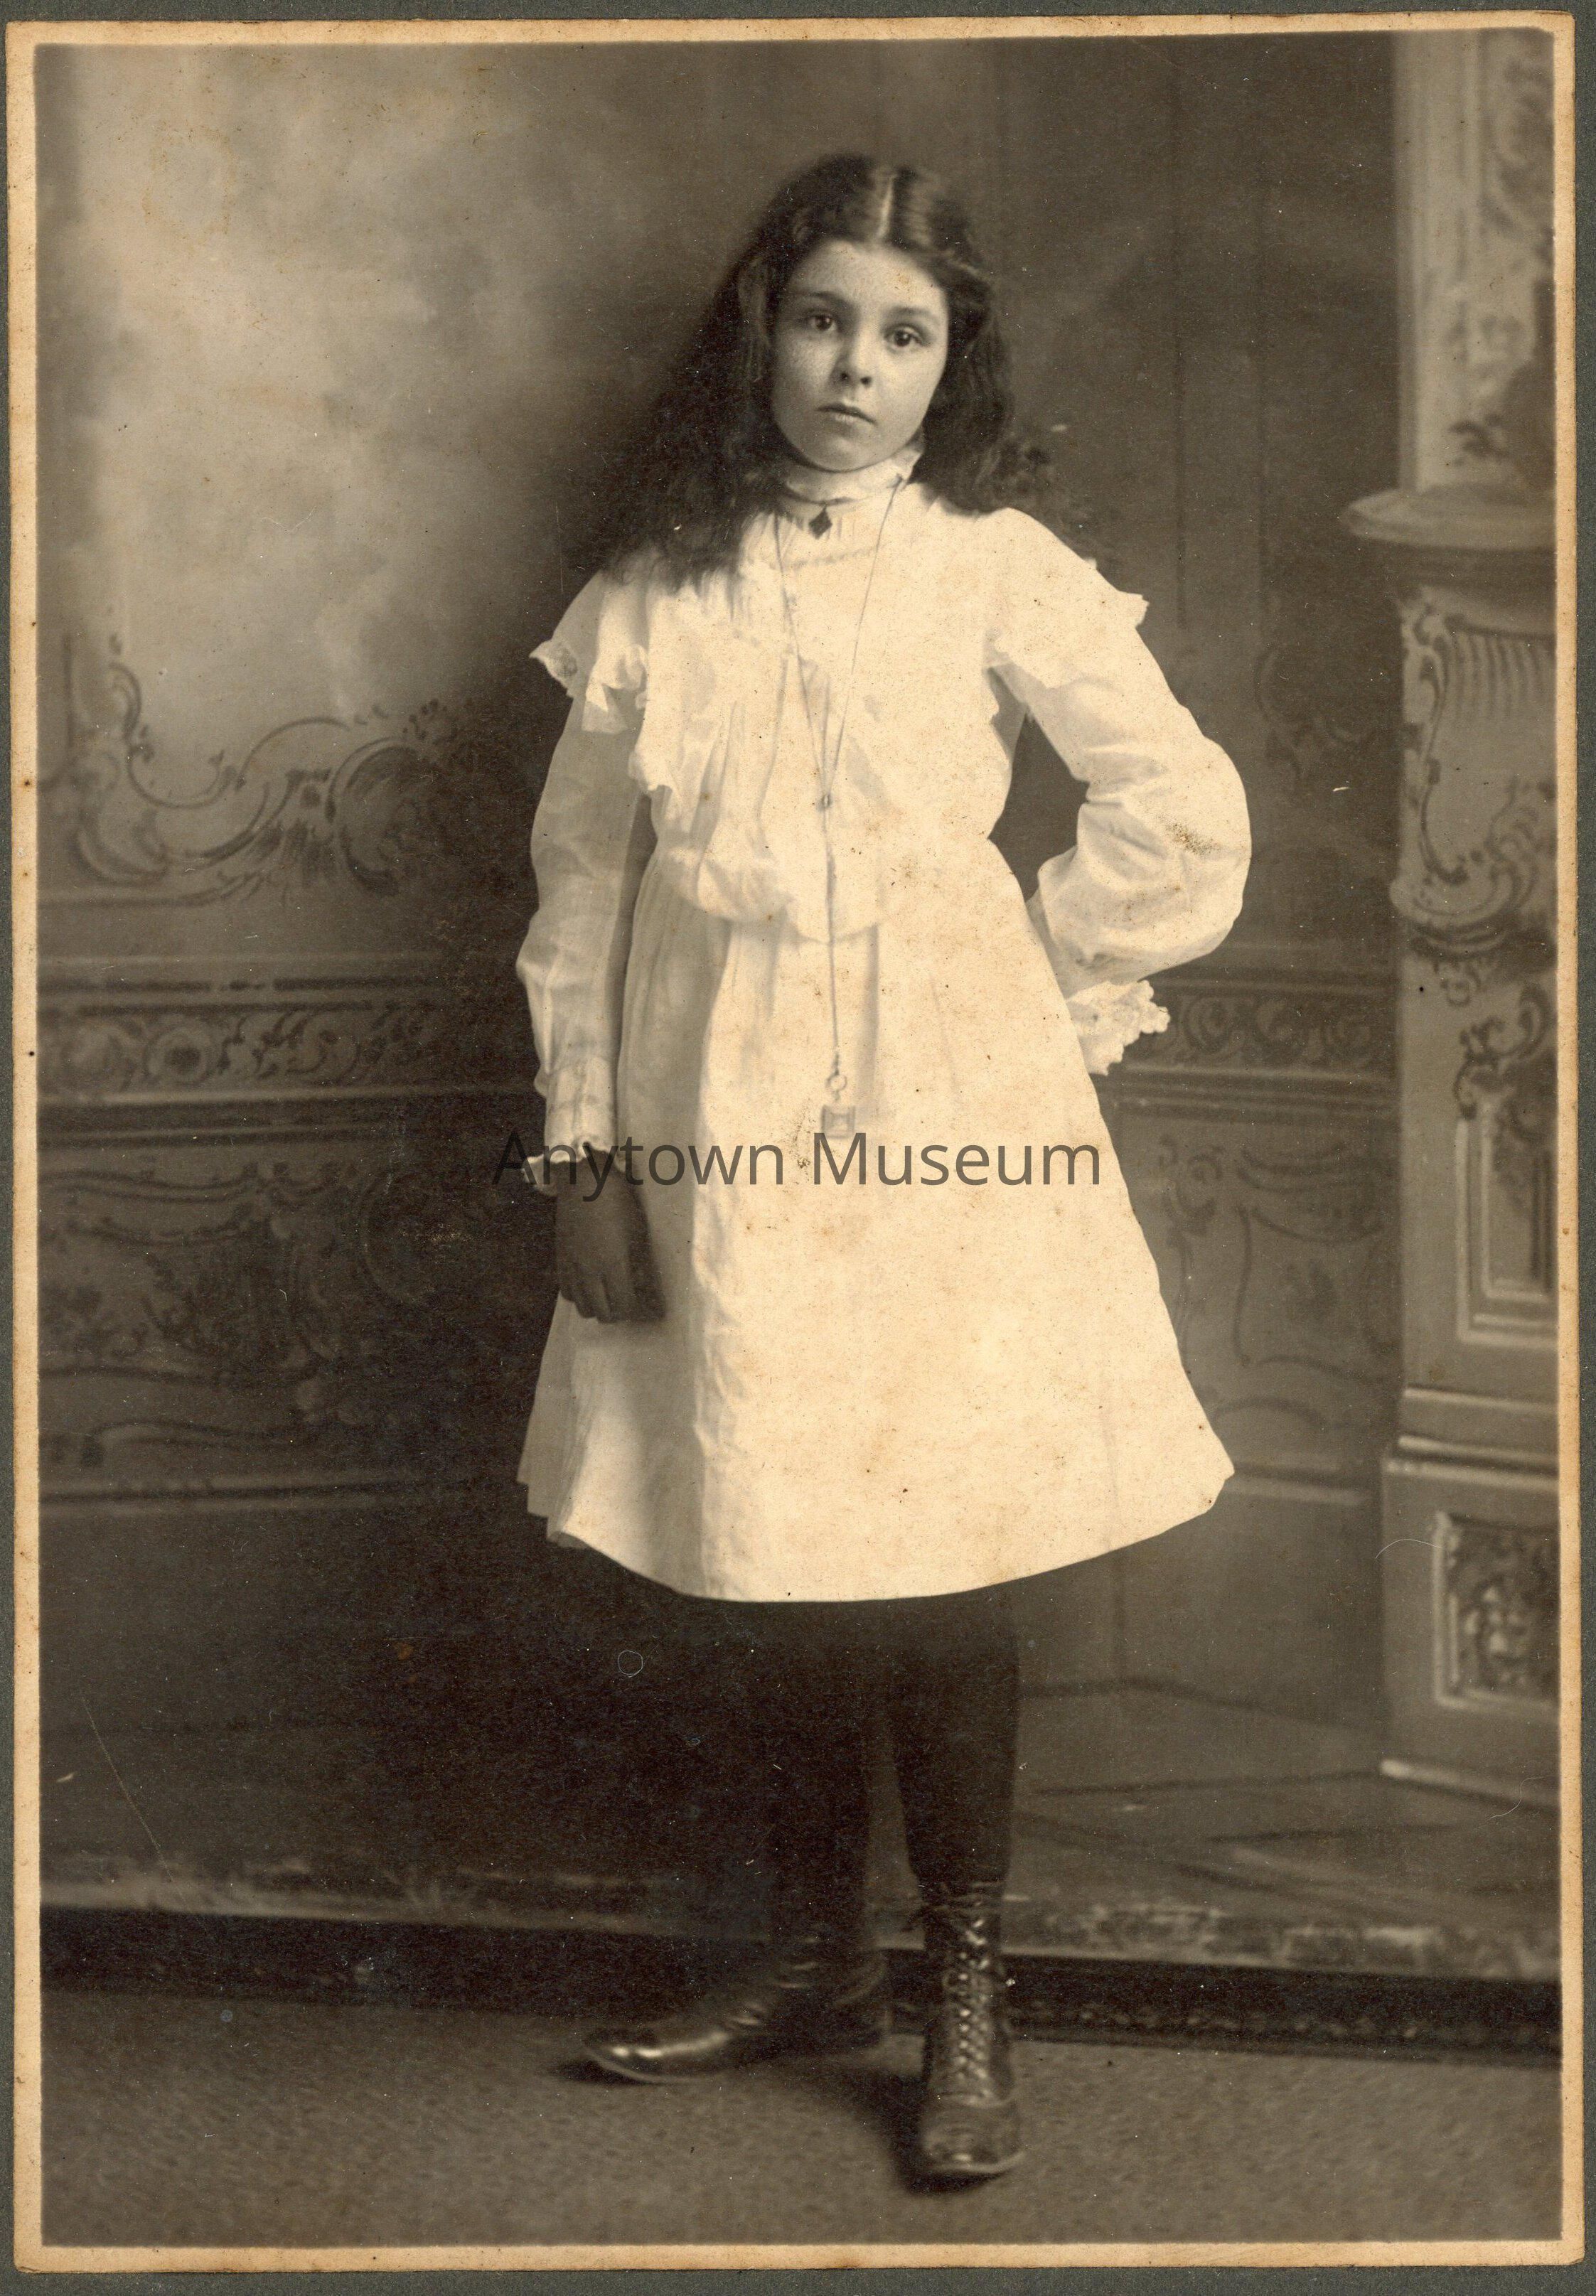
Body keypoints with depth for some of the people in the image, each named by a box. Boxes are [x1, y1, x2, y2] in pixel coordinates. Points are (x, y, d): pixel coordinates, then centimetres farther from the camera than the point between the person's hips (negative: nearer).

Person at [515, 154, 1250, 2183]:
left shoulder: (995, 569, -1)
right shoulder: (659, 585, 6)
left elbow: (1184, 820, -2)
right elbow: (581, 878, 8)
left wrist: (1049, 994, 2)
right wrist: (582, 1140, 4)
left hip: (939, 1109, -3)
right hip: (722, 1115, 3)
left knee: (939, 1559, -1)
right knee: (769, 1555, 10)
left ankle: (967, 2003, 15)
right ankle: (813, 1960, 27)